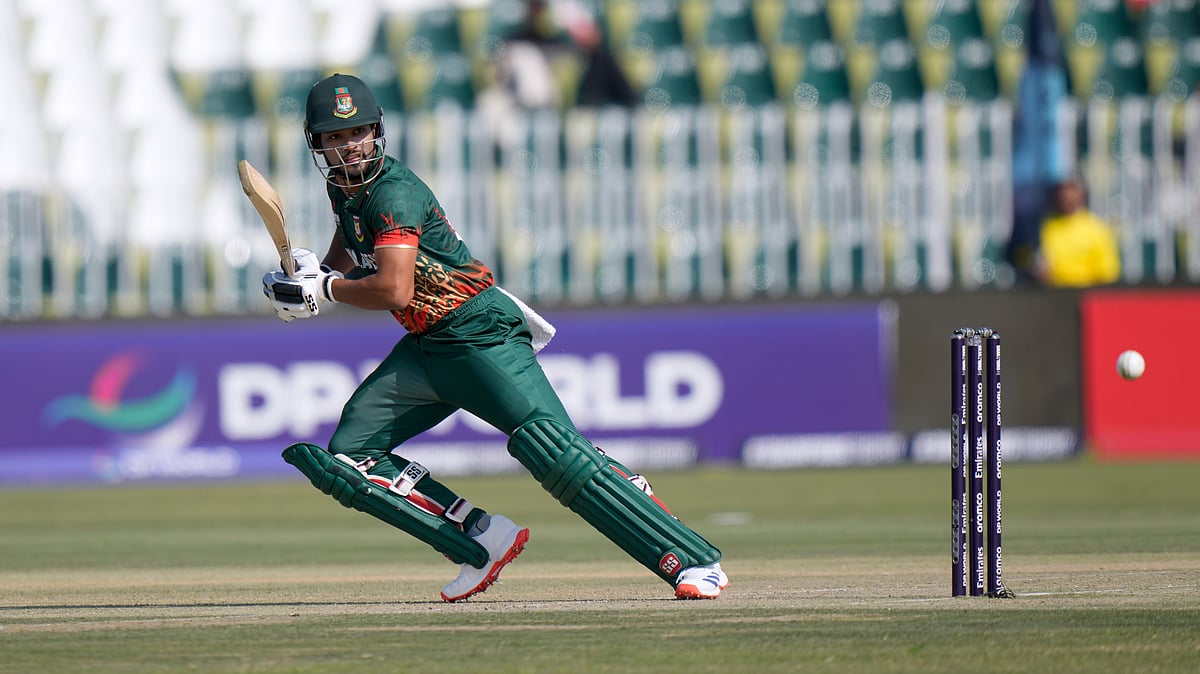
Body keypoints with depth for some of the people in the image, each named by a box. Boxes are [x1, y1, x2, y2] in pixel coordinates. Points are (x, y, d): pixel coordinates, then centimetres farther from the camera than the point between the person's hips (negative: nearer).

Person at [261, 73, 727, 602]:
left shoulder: (393, 192, -18)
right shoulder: (344, 187, 10)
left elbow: (393, 290, -29)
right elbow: (348, 254, 28)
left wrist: (325, 289, -14)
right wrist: (309, 274, 6)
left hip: (482, 334, -10)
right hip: (424, 350, 10)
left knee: (551, 449, -25)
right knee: (347, 459, 0)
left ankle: (693, 561, -27)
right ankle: (482, 540, -1)